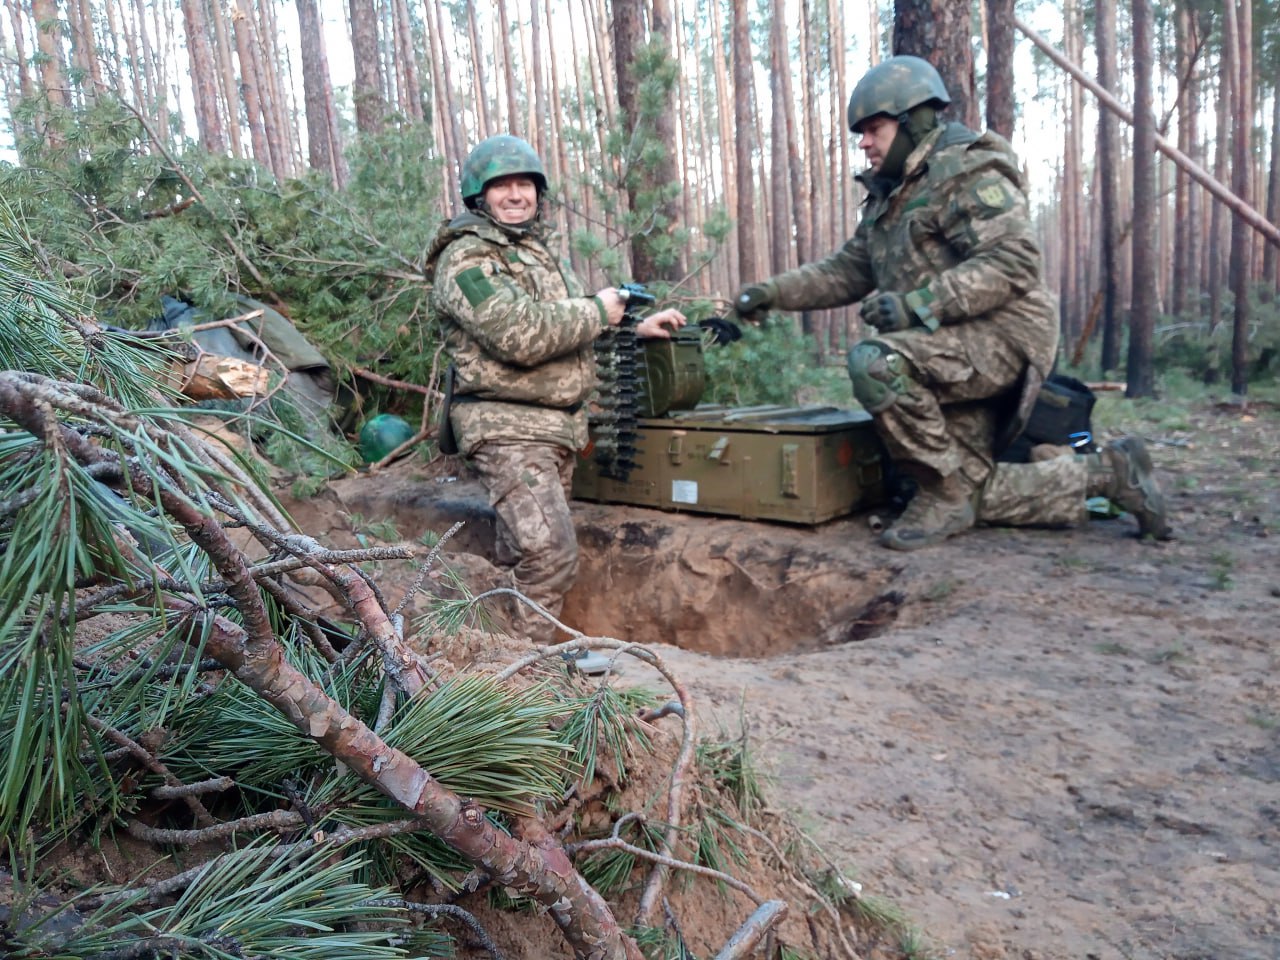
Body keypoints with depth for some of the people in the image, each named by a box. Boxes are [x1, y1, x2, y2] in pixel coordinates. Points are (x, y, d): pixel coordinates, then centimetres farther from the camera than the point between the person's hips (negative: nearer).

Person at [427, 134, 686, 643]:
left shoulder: (540, 247, 18)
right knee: (550, 554, -16)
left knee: (524, 554, 14)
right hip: (507, 427, -9)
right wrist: (598, 311, -14)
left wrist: (636, 328, 20)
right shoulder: (465, 259, -12)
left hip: (560, 424, 9)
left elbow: (570, 323, 30)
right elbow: (521, 335, -26)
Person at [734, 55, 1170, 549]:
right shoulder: (889, 197, 18)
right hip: (958, 348, 9)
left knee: (874, 362, -32)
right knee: (976, 494, 8)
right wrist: (774, 292, 2)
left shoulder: (967, 173, -11)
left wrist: (919, 305, -29)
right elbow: (847, 270, 16)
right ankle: (1107, 473, 22)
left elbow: (1013, 263, -21)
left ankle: (942, 494, -17)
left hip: (1003, 336, -9)